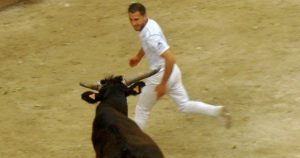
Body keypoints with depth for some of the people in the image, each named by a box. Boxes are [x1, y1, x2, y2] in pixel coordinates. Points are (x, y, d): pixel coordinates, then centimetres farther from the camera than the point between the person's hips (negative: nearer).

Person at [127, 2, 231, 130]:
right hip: (172, 73, 9)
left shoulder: (151, 36, -31)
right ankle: (218, 111, 10)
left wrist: (162, 84, -29)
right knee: (184, 105, 20)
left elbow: (170, 59, -35)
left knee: (142, 109, 11)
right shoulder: (149, 24, -2)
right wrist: (138, 56, 27)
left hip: (161, 76, -9)